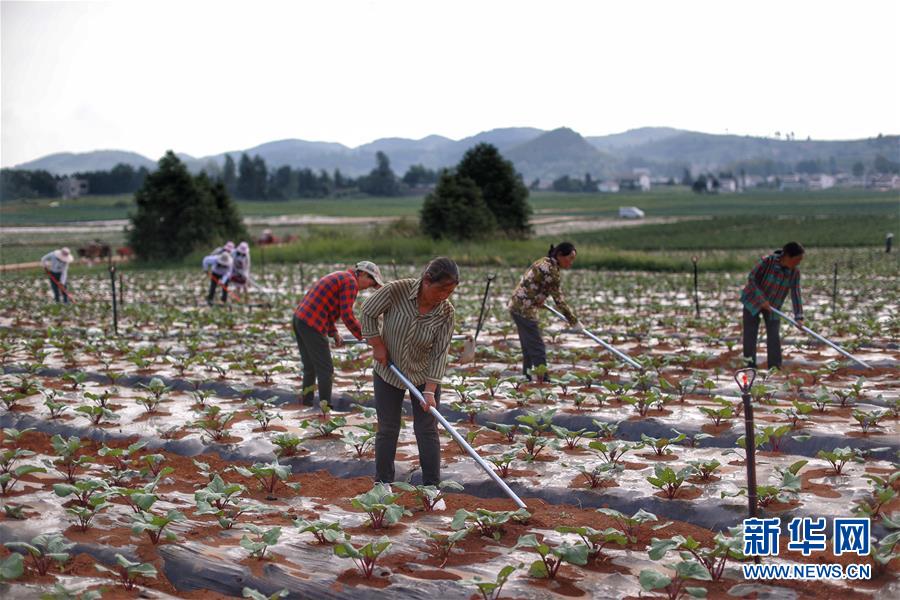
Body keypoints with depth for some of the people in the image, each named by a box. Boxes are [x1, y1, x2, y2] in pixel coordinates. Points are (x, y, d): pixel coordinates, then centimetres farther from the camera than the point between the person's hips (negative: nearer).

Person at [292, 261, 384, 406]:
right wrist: (362, 336, -3)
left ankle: (306, 404, 23)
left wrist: (333, 333, 15)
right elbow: (347, 315, -14)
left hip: (299, 319, 10)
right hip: (311, 325, -10)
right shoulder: (350, 281, -8)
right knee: (325, 370, -2)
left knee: (310, 368, 17)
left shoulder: (339, 277, 22)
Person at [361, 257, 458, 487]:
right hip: (388, 372, 0)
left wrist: (429, 391, -22)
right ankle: (382, 485, 17)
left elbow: (440, 354, -16)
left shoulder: (446, 313, -19)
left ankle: (432, 486, 8)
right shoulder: (396, 291, -24)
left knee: (426, 431, 0)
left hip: (424, 376, 1)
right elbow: (367, 313, -9)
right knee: (387, 430, 6)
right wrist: (378, 345, -10)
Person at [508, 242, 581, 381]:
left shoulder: (544, 262, 12)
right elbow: (558, 298, -16)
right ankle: (543, 380, -5)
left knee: (528, 347, 16)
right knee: (537, 348, -6)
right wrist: (573, 321, -10)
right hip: (524, 309, -10)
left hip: (516, 305, 10)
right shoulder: (551, 269, -17)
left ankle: (527, 378, 22)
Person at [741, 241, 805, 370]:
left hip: (773, 305, 3)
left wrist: (799, 317, -25)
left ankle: (774, 367, 2)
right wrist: (762, 300, -25)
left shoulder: (795, 272, -16)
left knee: (773, 335, -4)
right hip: (753, 299, -3)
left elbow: (796, 294, -17)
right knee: (750, 332, 1)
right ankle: (750, 363, 16)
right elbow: (751, 279, -20)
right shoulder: (766, 261, -28)